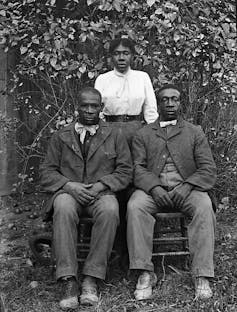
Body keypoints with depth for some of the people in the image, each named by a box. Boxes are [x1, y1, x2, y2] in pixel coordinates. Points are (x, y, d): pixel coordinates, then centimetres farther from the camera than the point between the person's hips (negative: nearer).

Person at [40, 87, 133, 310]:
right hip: (68, 192, 1)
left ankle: (91, 279, -29)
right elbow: (47, 173, 9)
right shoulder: (61, 137, 16)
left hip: (101, 193, 0)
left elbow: (125, 172, 7)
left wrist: (100, 185, -11)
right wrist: (69, 185, -11)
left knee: (110, 210, -36)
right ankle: (69, 282, -35)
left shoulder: (114, 136, 14)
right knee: (63, 209, -36)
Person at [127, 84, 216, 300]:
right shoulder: (143, 135, 16)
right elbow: (138, 168, 3)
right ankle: (145, 274, -26)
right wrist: (154, 187, -17)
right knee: (134, 206, -30)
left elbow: (208, 170, 6)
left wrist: (187, 186, -14)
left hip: (187, 190, 0)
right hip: (153, 190, 0)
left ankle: (202, 277, -28)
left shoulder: (195, 133, 15)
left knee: (204, 207, -31)